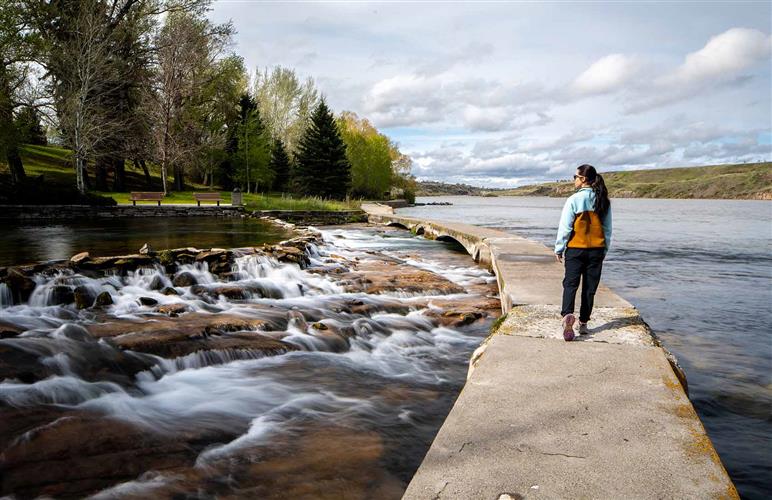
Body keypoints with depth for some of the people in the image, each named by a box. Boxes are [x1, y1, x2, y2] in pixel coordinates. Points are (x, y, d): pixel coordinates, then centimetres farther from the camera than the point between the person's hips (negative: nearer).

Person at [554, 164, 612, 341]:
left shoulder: (574, 200, -11)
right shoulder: (604, 201, 4)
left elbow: (565, 227, -10)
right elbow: (607, 228, 10)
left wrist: (559, 249, -1)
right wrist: (604, 250, 18)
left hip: (575, 249, -4)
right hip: (596, 250, 4)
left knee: (570, 283, 1)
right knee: (590, 287, 10)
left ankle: (567, 314, -22)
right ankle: (583, 324, 14)